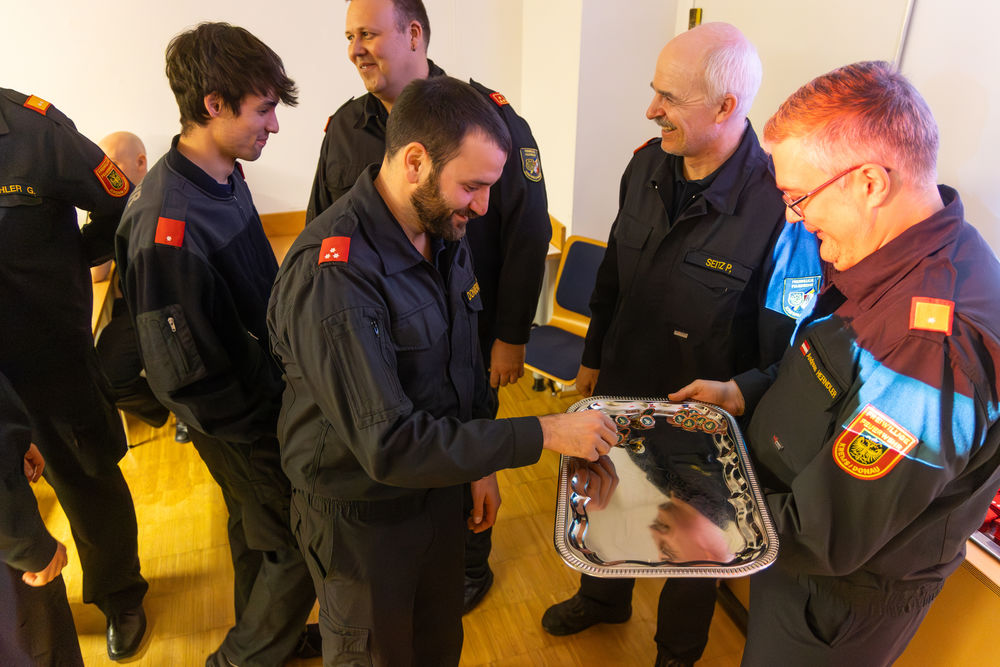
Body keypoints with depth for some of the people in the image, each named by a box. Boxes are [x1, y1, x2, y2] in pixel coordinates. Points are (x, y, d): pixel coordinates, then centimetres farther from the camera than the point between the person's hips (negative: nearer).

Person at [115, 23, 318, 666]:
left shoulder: (227, 176, -2)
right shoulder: (167, 225, -30)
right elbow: (184, 378, -25)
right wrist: (273, 428, -17)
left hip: (270, 391, 8)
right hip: (241, 427, -8)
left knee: (256, 531, 26)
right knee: (298, 547, 8)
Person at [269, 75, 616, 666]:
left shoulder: (445, 231, -3)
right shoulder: (330, 275, -31)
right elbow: (388, 445, -33)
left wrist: (483, 464, 8)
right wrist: (543, 435, -30)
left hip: (441, 485, 7)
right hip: (363, 519, -6)